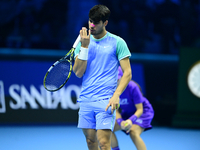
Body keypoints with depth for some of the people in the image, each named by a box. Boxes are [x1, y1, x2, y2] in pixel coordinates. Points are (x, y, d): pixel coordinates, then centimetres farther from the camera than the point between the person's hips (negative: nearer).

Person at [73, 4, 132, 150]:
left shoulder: (117, 42, 1)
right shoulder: (83, 42, 11)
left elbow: (127, 73, -1)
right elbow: (78, 72, 2)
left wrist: (116, 95, -15)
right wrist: (84, 46, -7)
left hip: (106, 100, -4)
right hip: (86, 99, 4)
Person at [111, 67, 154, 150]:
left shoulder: (132, 87, -31)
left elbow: (140, 110, -26)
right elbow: (116, 110, -11)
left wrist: (131, 120, -45)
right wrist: (120, 122, -33)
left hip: (143, 112, -6)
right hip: (126, 113, 6)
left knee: (133, 133, -32)